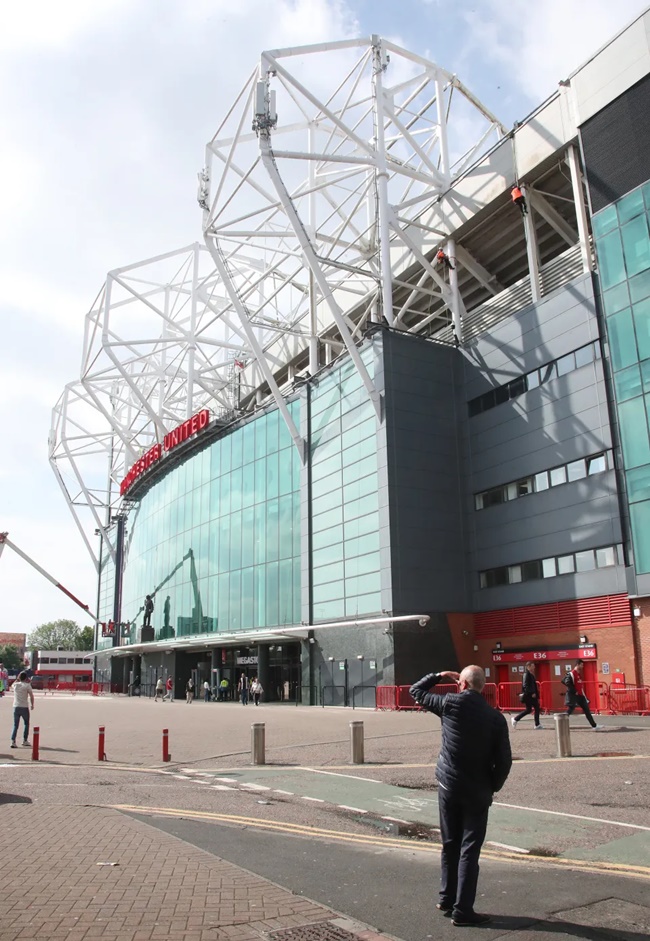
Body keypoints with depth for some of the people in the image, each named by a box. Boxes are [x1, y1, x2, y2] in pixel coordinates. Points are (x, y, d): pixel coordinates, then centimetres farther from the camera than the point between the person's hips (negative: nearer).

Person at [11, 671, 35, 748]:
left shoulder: (15, 685, 3)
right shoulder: (27, 685, -7)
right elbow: (31, 696, -7)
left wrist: (18, 678, 21)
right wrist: (32, 704, 5)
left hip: (16, 707, 3)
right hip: (24, 707, -3)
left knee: (15, 725, 7)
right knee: (26, 724, 14)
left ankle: (13, 741, -6)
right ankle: (25, 740, 17)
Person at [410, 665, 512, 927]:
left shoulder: (451, 703, -8)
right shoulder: (495, 717, -7)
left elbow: (416, 692, 5)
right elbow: (504, 760, -6)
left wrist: (439, 676, 15)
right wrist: (493, 786, 8)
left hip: (448, 786, 1)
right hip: (478, 792, -1)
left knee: (450, 845, 16)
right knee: (469, 851, 4)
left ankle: (447, 899, 26)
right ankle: (462, 911, 5)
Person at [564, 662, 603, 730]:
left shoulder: (579, 673, 13)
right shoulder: (572, 674, -18)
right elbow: (567, 683, -26)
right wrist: (574, 692, -20)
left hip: (580, 695, 9)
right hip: (573, 696, -9)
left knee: (587, 711, 8)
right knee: (569, 711, -4)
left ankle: (594, 726, 11)